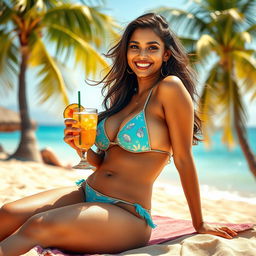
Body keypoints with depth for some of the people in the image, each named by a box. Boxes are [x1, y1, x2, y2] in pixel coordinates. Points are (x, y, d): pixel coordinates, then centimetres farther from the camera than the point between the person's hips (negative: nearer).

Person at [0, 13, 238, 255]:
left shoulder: (170, 87, -8)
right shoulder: (124, 96, 14)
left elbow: (183, 159, -8)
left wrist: (199, 224, -2)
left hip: (127, 216, -6)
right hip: (85, 192, 7)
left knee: (37, 225, -29)